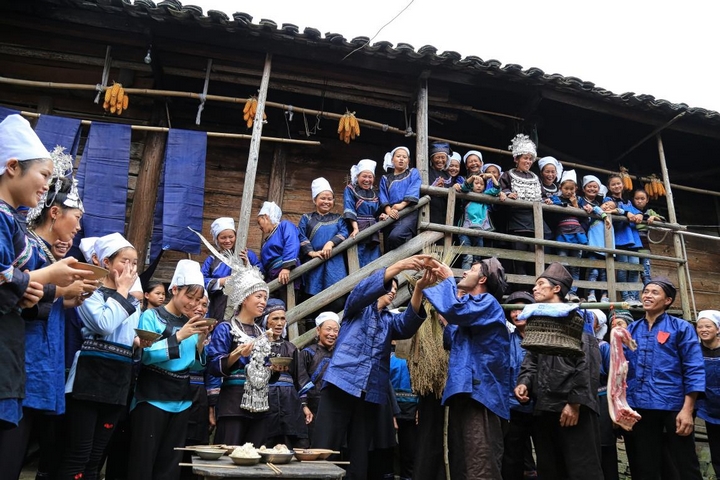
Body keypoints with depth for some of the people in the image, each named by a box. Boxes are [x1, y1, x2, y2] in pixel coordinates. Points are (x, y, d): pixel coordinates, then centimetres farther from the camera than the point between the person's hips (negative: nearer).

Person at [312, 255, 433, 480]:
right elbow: (363, 289, -12)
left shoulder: (390, 320, 21)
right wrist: (400, 265, -25)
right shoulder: (358, 306, 12)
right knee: (323, 450, -7)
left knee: (360, 455, 7)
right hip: (341, 384, -4)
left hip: (371, 393, 5)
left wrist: (419, 288, -20)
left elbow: (408, 325, -2)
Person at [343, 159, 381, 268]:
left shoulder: (374, 194, 19)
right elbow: (349, 211, -10)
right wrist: (355, 228, -23)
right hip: (357, 232, -5)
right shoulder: (350, 190, 2)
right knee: (359, 265, -9)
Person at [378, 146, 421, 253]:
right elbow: (383, 197, 9)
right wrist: (388, 210, -14)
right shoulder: (385, 178, 25)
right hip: (391, 215, 4)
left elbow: (413, 190, 0)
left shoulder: (413, 173, 19)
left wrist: (402, 204, -19)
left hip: (408, 213, -4)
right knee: (388, 248, -4)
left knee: (395, 236, -32)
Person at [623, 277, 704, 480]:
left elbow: (694, 370, -6)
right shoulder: (631, 330, 10)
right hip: (639, 407, 3)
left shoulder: (681, 328, -1)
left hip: (673, 406, -3)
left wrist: (687, 409, -13)